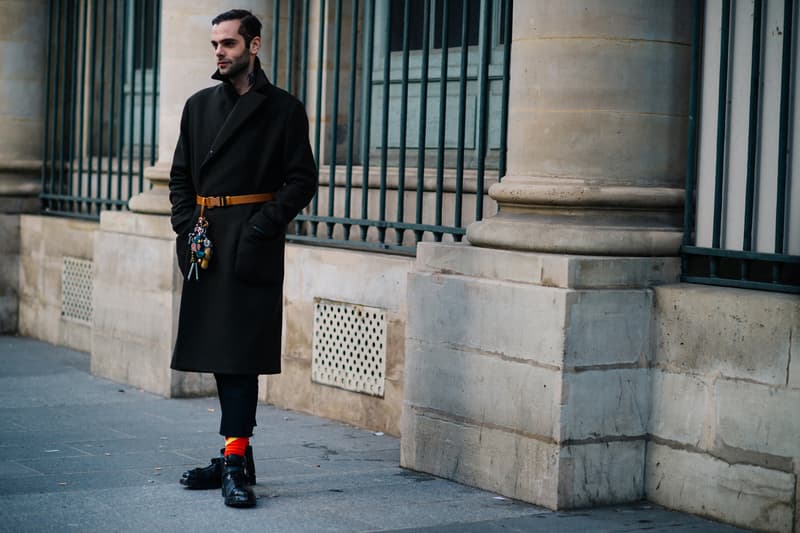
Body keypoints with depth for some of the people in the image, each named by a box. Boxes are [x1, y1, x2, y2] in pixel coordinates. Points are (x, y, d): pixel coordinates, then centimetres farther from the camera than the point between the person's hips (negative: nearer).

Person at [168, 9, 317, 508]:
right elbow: (181, 176, 17)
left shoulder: (283, 109, 0)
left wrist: (260, 228, -14)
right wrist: (188, 226, 1)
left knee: (240, 352, -9)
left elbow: (302, 180, -4)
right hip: (206, 245, 5)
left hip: (252, 246, -5)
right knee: (219, 351, 8)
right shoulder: (199, 106, 15)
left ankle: (235, 461, -9)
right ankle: (236, 457, 15)